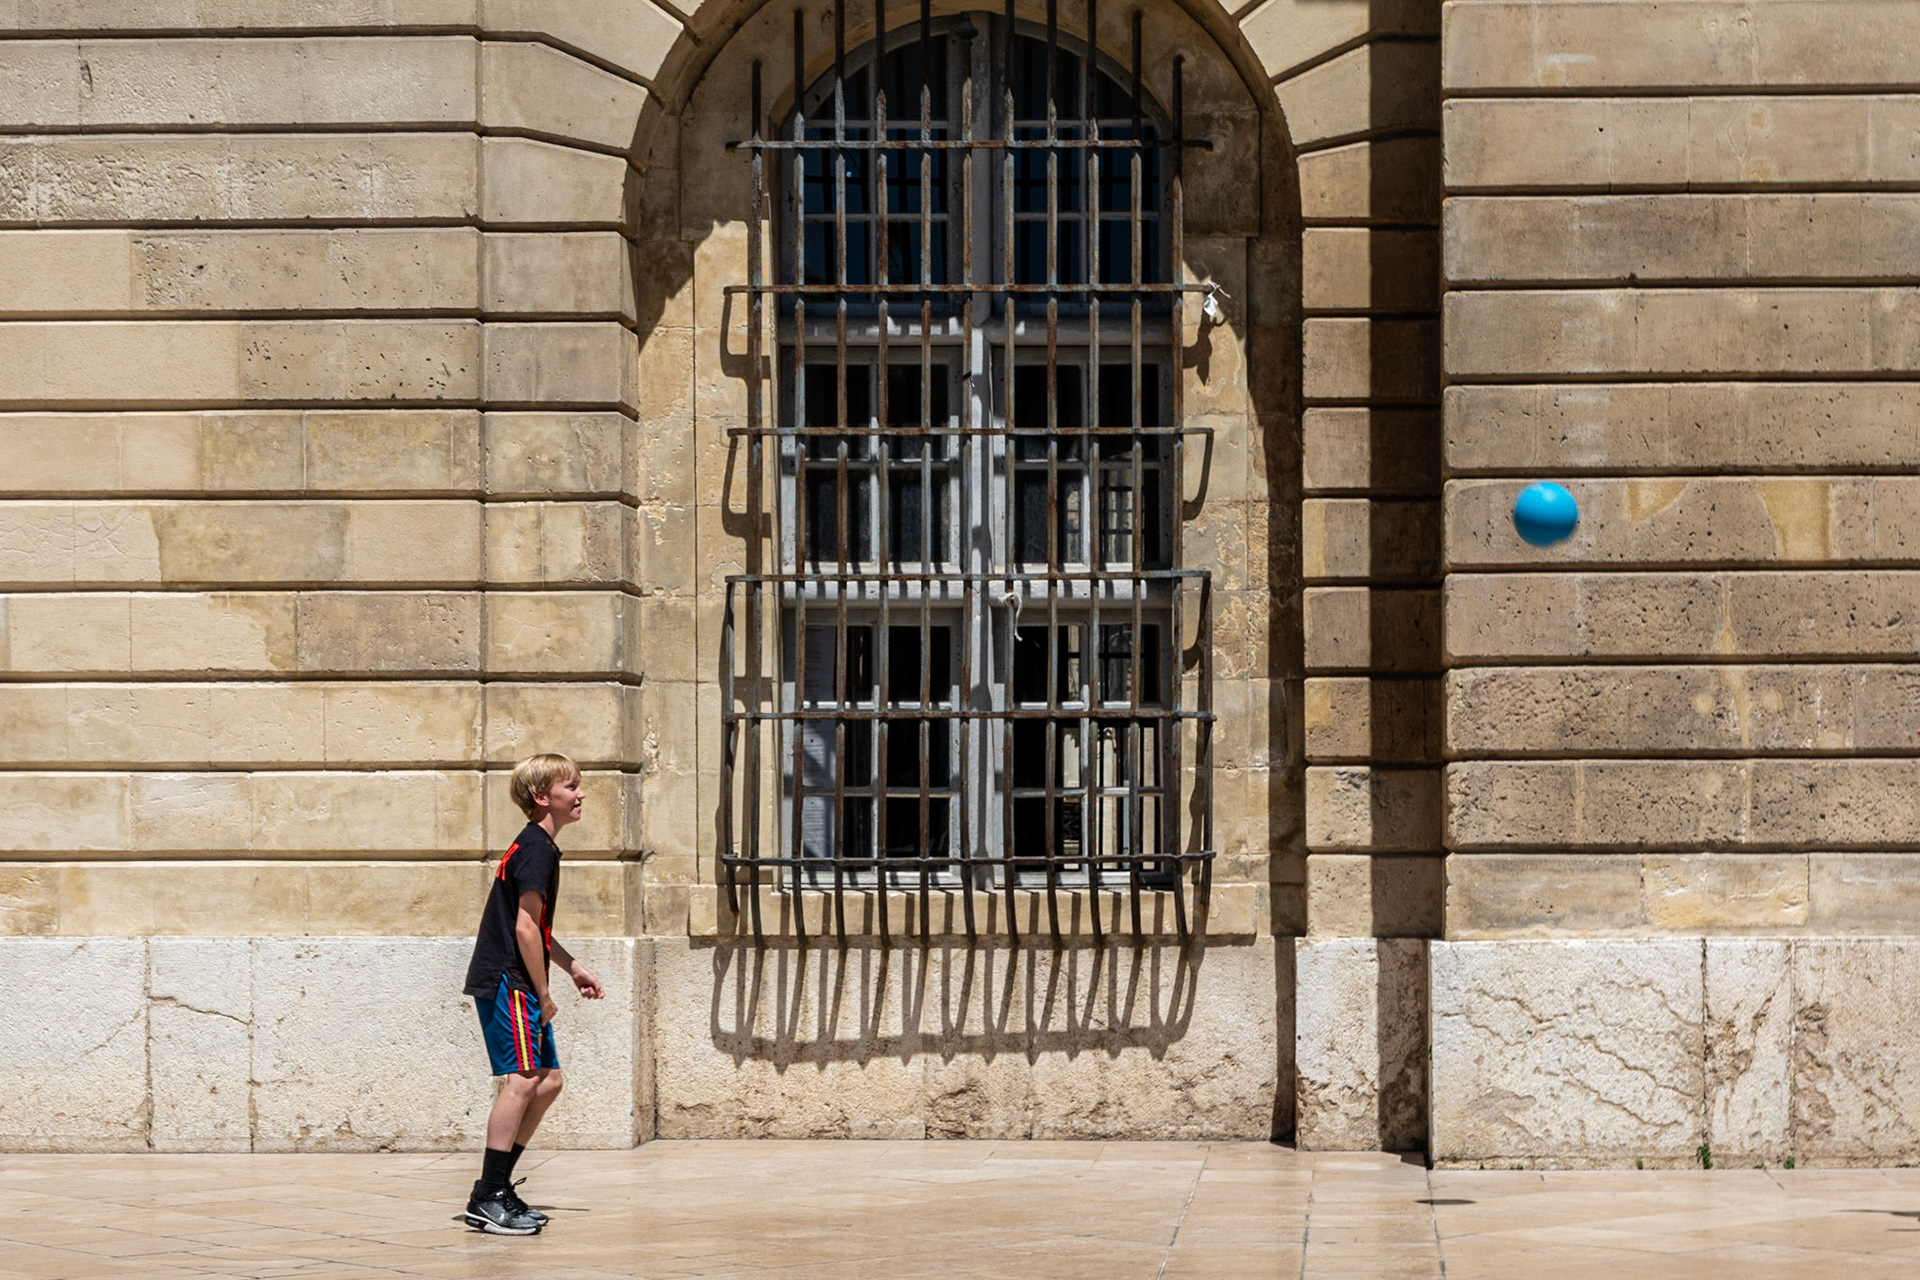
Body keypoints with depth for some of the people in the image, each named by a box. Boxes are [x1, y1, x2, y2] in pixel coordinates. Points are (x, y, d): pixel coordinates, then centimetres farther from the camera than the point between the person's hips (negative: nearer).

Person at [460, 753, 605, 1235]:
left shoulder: (537, 846, 19)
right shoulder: (537, 849, -14)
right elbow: (525, 928, -19)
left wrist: (573, 967, 26)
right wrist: (544, 995, -14)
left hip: (514, 983, 11)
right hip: (507, 981, -11)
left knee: (548, 1080, 10)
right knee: (522, 1080, -14)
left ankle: (497, 1187, 14)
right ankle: (488, 1199, -14)